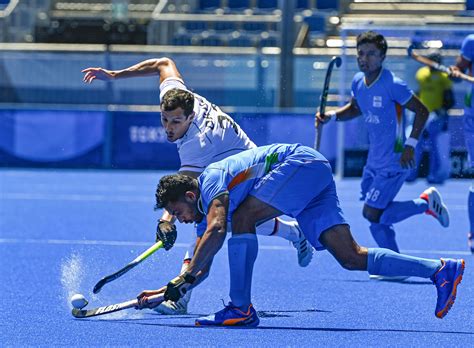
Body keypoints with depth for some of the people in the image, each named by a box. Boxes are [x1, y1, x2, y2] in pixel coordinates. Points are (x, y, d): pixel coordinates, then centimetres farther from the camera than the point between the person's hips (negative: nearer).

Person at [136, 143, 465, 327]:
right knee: (351, 257, -2)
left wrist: (184, 280, -24)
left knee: (241, 219, -20)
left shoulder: (211, 179, -9)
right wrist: (164, 292, 14)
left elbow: (217, 229, -26)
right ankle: (439, 270, -6)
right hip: (314, 177, 10)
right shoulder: (204, 211, 18)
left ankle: (241, 308, -19)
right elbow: (201, 268, 23)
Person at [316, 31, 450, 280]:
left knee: (372, 214, -11)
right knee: (376, 216, 7)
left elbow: (421, 111, -11)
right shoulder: (358, 82, 4)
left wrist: (410, 145, -16)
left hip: (394, 161, -8)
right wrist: (331, 115, 5)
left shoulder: (392, 85, -18)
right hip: (374, 160, 8)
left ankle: (426, 201, 7)